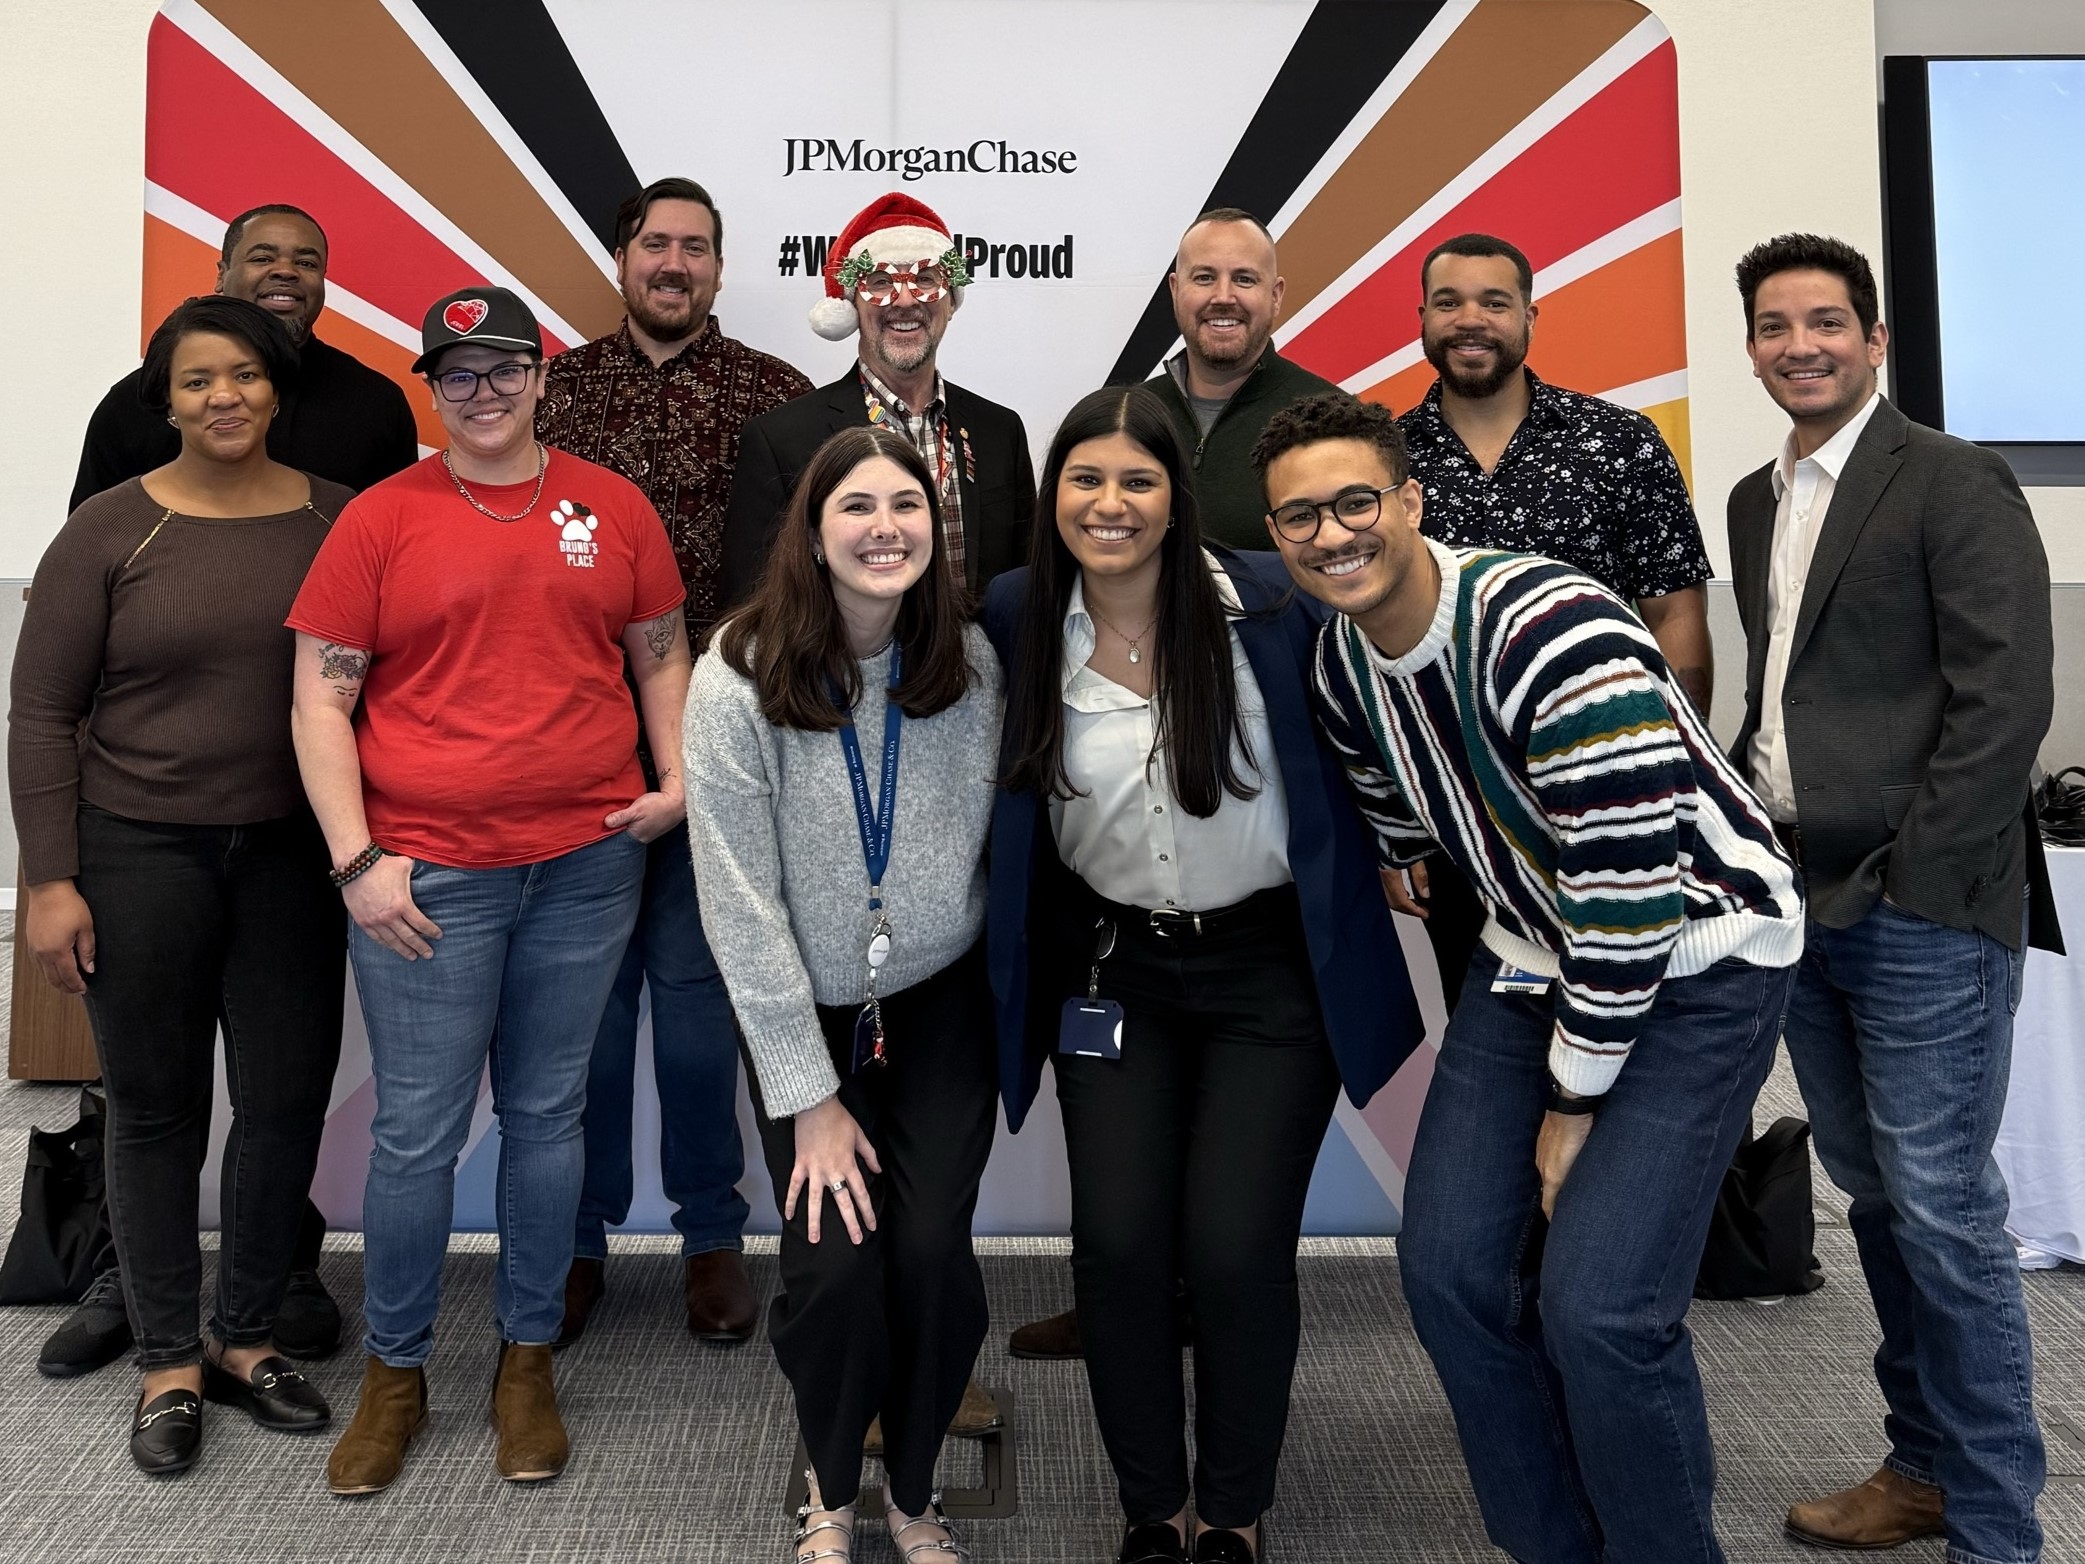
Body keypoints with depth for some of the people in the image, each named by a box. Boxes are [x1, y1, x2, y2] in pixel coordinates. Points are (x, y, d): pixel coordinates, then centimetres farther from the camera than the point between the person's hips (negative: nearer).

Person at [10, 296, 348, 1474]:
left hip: (293, 854, 2)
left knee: (289, 1099, 6)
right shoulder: (111, 531, -3)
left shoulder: (339, 521, 2)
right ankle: (171, 1363, 25)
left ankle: (246, 1339, 27)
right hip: (140, 856, -1)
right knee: (157, 1107, 8)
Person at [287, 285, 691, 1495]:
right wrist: (357, 859, -7)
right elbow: (321, 700, -1)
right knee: (418, 1133, 5)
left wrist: (677, 778, 0)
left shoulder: (611, 506, 6)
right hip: (427, 877, -1)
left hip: (586, 862, 2)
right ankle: (395, 1372, 27)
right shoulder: (380, 519, 0)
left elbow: (662, 652, 14)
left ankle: (529, 1359, 29)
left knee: (548, 1113, 12)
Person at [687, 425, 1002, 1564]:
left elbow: (982, 840, 1)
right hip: (801, 1013, -1)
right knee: (834, 1264, -11)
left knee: (932, 1255, -9)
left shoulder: (970, 662, -8)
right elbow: (740, 902, -16)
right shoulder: (740, 677, -17)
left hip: (940, 1003, 2)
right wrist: (808, 1095, -14)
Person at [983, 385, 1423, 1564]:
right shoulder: (1015, 621, -6)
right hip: (1112, 968, 2)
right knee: (1119, 1246, -1)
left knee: (1234, 1249, -4)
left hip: (1273, 966, -2)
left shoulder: (1268, 602, -13)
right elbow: (992, 799, 6)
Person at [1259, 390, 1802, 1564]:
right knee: (1451, 1265, 2)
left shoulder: (1554, 632, -28)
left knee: (1598, 1305, -14)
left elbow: (1630, 886, -27)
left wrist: (1575, 1098, -17)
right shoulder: (1343, 662, -4)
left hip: (1694, 957, -7)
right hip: (1538, 952, 7)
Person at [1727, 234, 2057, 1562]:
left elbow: (2008, 700, -12)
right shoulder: (1758, 499, 15)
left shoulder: (1956, 483, -6)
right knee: (1876, 1199, 16)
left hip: (1923, 909, -7)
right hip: (1805, 905, 7)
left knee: (1944, 1212, -1)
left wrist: (1907, 883, -15)